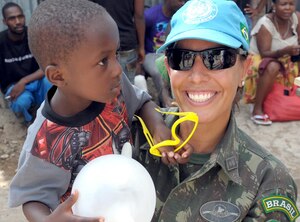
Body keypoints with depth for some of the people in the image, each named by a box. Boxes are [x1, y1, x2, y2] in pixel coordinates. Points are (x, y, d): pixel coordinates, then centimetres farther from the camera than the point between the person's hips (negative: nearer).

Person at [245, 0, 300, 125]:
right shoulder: (265, 24, -22)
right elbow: (264, 54, -26)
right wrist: (286, 51, -41)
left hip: (284, 61, 8)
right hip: (259, 61, -7)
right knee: (273, 67, -37)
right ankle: (257, 109, -31)